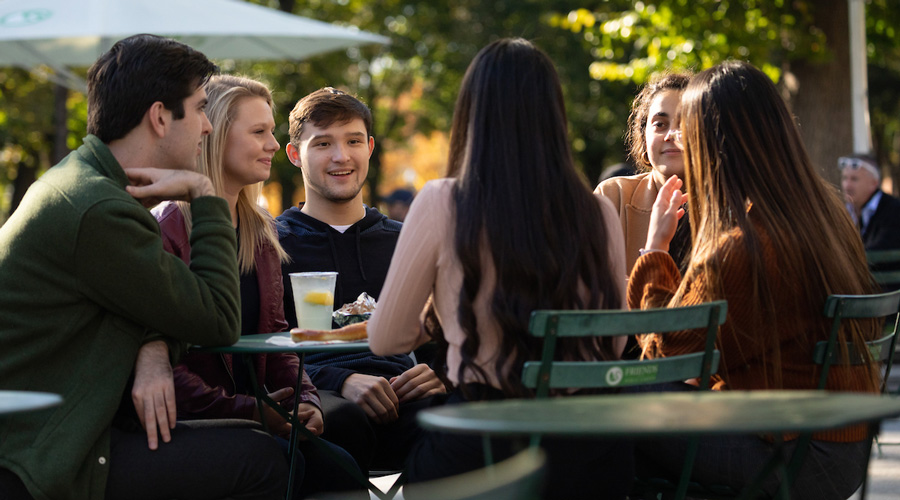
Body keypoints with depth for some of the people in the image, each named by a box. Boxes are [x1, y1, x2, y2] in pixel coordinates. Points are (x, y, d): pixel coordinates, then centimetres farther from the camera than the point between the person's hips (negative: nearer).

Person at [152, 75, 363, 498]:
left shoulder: (260, 231, 17)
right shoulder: (167, 229, -9)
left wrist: (305, 398, -2)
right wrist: (244, 411, -19)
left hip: (255, 412, 7)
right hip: (184, 419, -7)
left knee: (338, 466, -18)